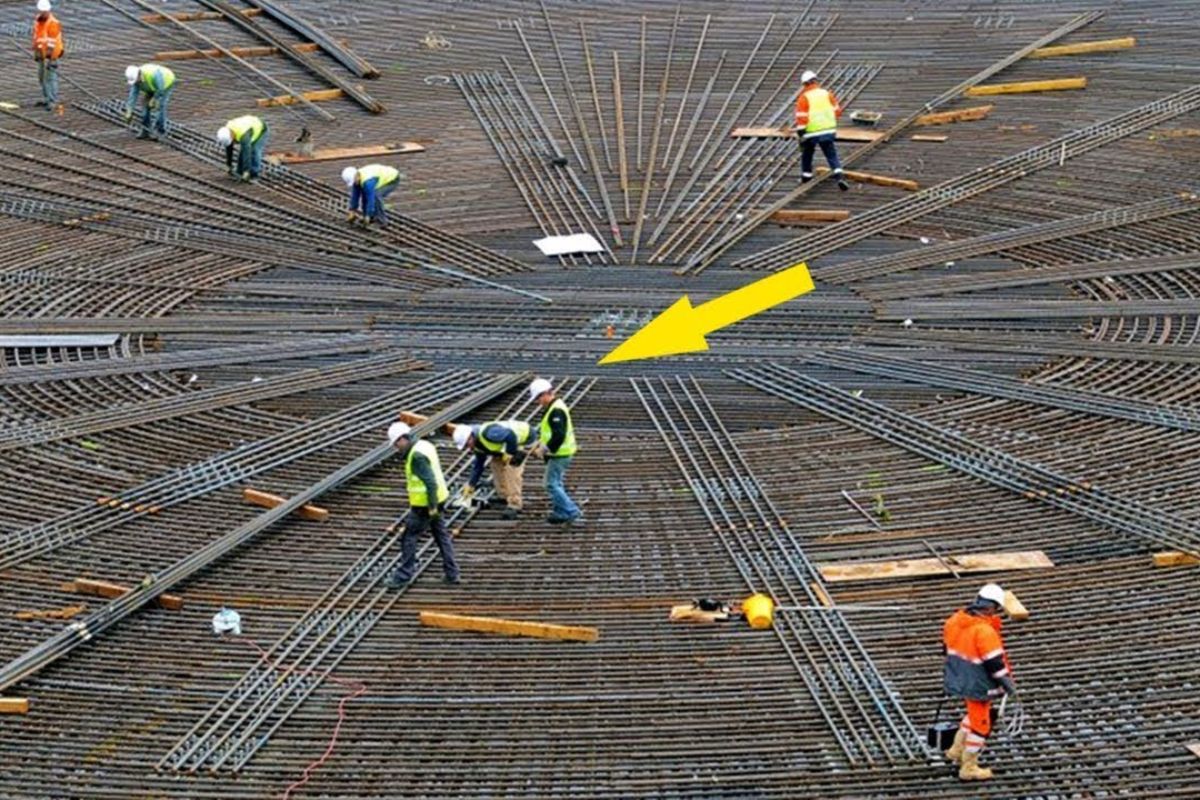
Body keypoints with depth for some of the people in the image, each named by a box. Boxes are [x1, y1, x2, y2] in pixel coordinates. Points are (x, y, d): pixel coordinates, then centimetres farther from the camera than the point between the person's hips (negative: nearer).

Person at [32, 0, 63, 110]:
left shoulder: (53, 23, -21)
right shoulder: (38, 20, 5)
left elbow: (53, 42, -21)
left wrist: (52, 59, -23)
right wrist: (36, 53, 19)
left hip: (51, 55, -8)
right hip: (42, 54, 8)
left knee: (51, 77, -9)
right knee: (42, 77, 15)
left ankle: (53, 102, -7)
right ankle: (46, 98, 27)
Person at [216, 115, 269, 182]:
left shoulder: (243, 135, -44)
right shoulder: (226, 133, -19)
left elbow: (247, 152, -42)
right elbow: (228, 149, -7)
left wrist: (246, 171, -39)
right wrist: (229, 165, -1)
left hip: (261, 130, -7)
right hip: (252, 127, 7)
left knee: (254, 152, -18)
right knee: (242, 151, -4)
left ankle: (254, 175, -10)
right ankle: (240, 172, 3)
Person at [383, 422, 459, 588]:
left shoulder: (417, 455, -23)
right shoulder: (425, 445, 8)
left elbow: (430, 481, -27)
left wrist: (432, 506, -24)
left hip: (425, 505, -10)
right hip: (436, 500, 10)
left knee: (408, 537, 0)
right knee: (442, 535, 14)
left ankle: (403, 576, 5)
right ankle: (451, 573, 19)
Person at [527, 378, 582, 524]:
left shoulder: (556, 411, -22)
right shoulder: (554, 408, 13)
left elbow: (559, 436, -29)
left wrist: (544, 449, -22)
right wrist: (539, 444, 13)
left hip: (559, 455, -11)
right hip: (559, 454, 11)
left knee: (552, 484, -7)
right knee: (555, 484, 18)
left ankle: (571, 511, -7)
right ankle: (561, 512, 24)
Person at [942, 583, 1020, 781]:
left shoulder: (955, 620, -2)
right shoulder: (985, 631, -27)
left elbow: (948, 646, 11)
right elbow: (995, 662, -24)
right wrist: (1008, 685, -12)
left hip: (958, 680, 8)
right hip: (978, 685, -8)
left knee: (975, 714, 31)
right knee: (980, 724, 8)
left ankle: (957, 750, 39)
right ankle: (968, 768, 19)